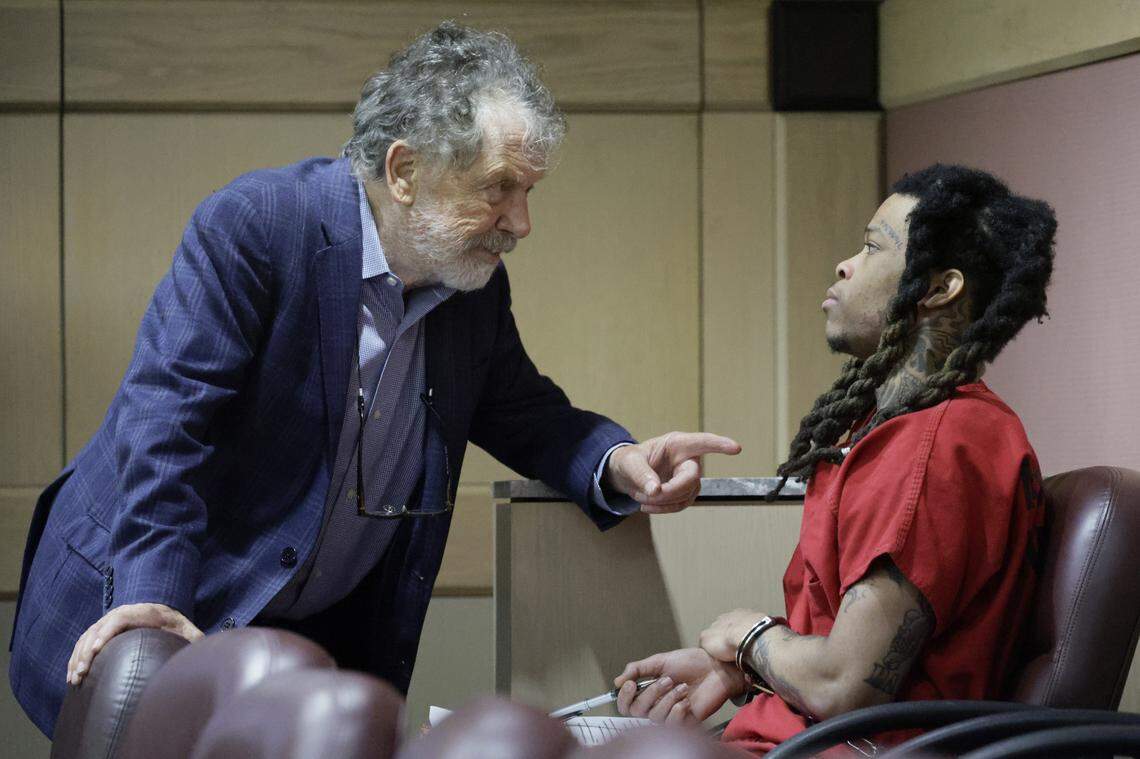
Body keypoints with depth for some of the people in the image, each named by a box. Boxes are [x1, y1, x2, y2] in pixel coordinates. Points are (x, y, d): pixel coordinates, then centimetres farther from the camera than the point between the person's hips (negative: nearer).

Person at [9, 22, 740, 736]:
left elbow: (523, 411, 14)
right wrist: (151, 599, -38)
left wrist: (617, 464, -10)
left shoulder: (477, 285, 1)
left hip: (332, 633, 6)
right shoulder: (253, 224, -20)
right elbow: (168, 415, -27)